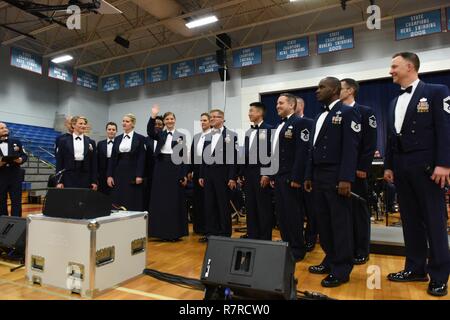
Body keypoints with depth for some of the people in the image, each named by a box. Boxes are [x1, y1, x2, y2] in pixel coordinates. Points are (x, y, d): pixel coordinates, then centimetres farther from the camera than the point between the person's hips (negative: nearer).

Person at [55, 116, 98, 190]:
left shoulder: (91, 142, 8)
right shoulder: (63, 141, 6)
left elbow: (94, 163, 7)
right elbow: (59, 162, 3)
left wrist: (94, 181, 2)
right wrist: (59, 181, -3)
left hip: (85, 178, 1)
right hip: (69, 177, -1)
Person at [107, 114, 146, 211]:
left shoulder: (140, 138, -2)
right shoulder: (117, 138, 12)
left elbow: (142, 158, -7)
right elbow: (113, 158, 10)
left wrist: (139, 175, -14)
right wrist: (110, 175, 3)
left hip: (132, 173, -4)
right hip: (119, 173, 5)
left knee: (133, 204, -1)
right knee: (118, 202, 5)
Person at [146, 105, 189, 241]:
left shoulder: (181, 136, 4)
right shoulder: (160, 134, 12)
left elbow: (184, 157, 0)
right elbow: (150, 132, -11)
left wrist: (185, 175, -6)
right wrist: (153, 117, -23)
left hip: (175, 169, -2)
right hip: (161, 169, 3)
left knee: (174, 200, 1)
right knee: (160, 200, 5)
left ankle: (174, 232, 11)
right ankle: (160, 231, 15)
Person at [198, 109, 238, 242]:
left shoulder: (231, 135, -4)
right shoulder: (207, 136, 14)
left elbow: (234, 157, -9)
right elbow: (204, 157, 14)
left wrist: (232, 177, -14)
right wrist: (201, 175, 10)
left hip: (223, 174, -5)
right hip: (208, 174, 6)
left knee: (223, 205, 3)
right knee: (209, 205, 9)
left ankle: (225, 234, 14)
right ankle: (211, 233, 20)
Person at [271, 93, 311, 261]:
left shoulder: (300, 123, -7)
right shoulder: (279, 126, 18)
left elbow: (302, 152, -16)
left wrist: (296, 177, -21)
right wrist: (273, 176, 14)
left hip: (290, 177, -8)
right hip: (278, 177, 8)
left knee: (293, 214, 0)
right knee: (281, 214, 12)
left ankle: (297, 249, 13)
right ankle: (286, 245, 24)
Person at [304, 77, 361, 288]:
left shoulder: (347, 112, -4)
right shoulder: (320, 116, 20)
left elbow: (351, 148, -14)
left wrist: (346, 178, -21)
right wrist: (309, 176, 14)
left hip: (336, 177, -8)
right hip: (319, 177, 8)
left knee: (340, 223, 0)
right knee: (323, 222, 12)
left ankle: (342, 269, 11)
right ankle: (330, 260, 26)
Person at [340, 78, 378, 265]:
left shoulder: (365, 112, 0)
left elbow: (370, 143, -7)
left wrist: (363, 167, -15)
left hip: (356, 169, -4)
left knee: (359, 209, 4)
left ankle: (361, 252, 14)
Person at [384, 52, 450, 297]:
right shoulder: (394, 102, 17)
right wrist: (388, 165, 11)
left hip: (426, 166, -6)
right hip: (401, 168, 6)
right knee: (410, 220, 10)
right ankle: (416, 268, 21)